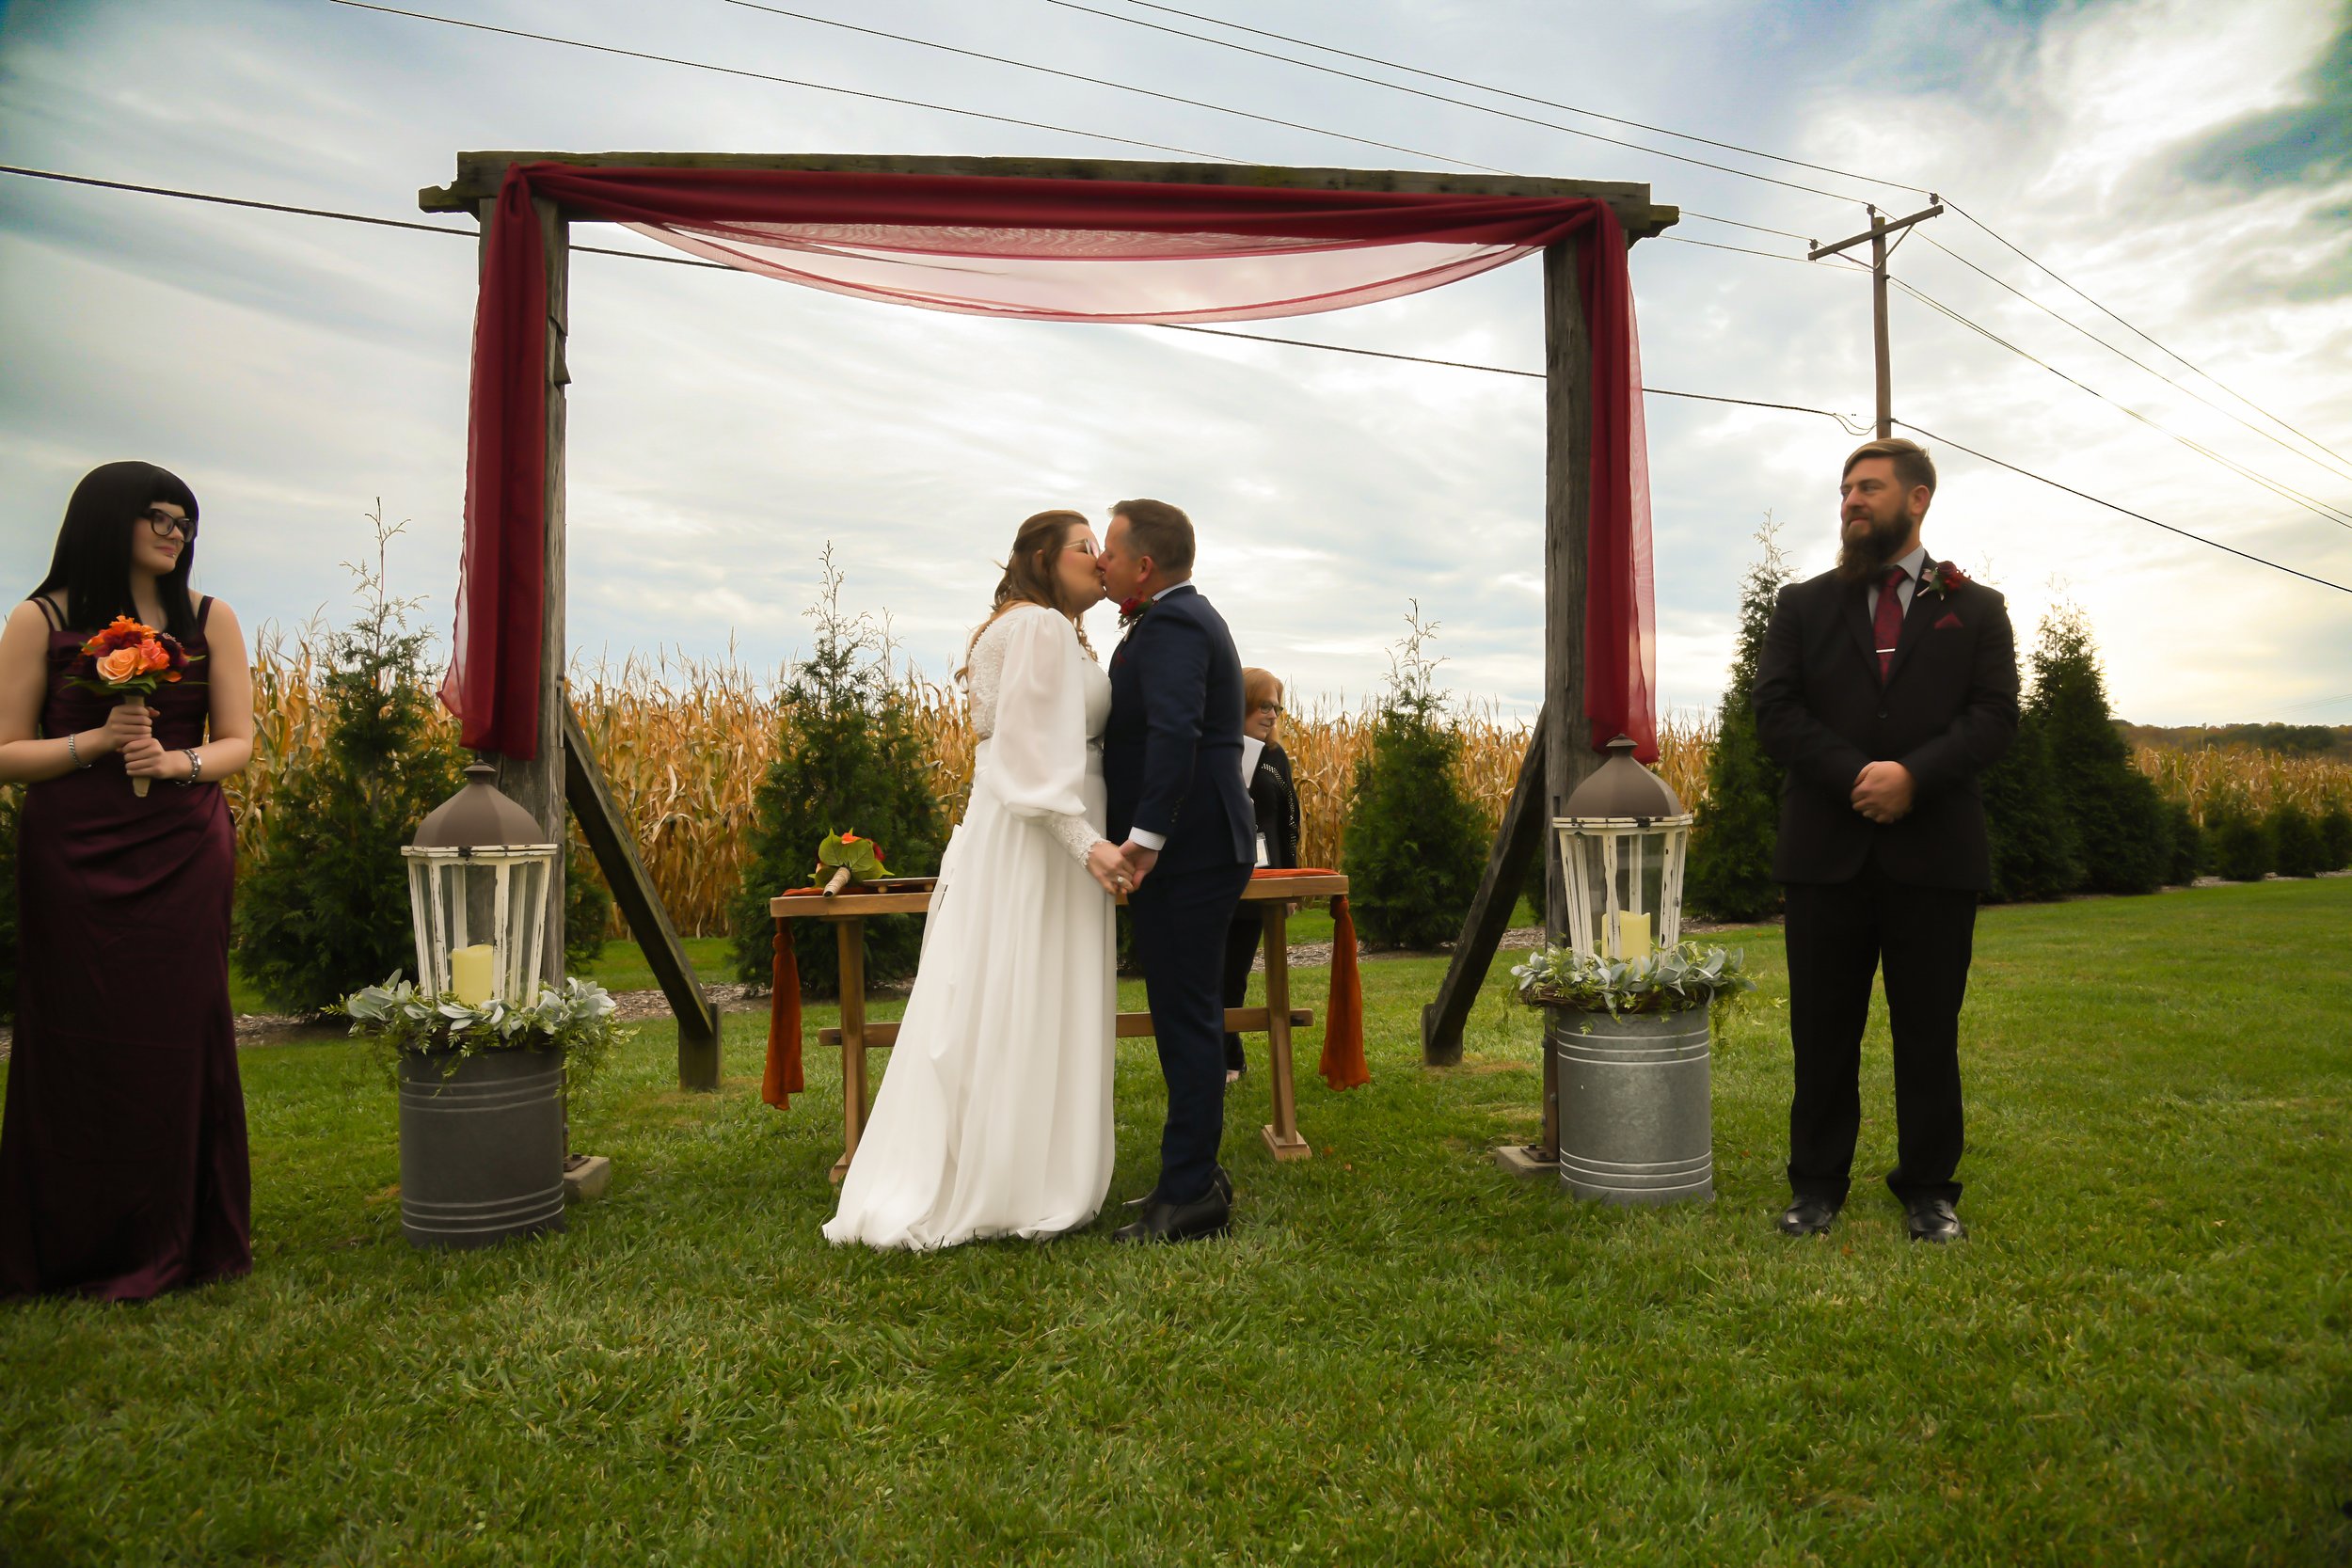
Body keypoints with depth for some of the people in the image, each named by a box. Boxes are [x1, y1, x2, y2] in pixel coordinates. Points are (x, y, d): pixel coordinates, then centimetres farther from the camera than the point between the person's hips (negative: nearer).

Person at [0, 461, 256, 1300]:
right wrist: (97, 741, -16)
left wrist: (175, 760, -13)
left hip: (184, 856, 2)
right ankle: (71, 1249, 20)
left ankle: (172, 1241, 18)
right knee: (80, 1044, 3)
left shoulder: (210, 621, 8)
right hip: (75, 857, -1)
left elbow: (239, 741, 6)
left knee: (178, 1037, 3)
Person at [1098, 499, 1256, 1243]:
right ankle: (1197, 1175, 25)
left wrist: (1147, 834, -32)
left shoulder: (1171, 625, -15)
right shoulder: (1181, 617, 19)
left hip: (1183, 854, -11)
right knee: (1186, 1018, 15)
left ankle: (1190, 1196, 4)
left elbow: (1174, 733, -30)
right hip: (1192, 849, 11)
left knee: (1186, 1021, -5)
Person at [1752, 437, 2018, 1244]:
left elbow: (1995, 715, -1)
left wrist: (1914, 774, -17)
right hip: (1827, 851, 1)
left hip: (1935, 852, 0)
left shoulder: (1976, 609, 11)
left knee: (1929, 1032, 7)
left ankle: (1929, 1190, 20)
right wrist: (1856, 775, -14)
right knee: (1823, 1030, 6)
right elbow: (1776, 713, 0)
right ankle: (1816, 1186, 17)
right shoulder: (1802, 606, 12)